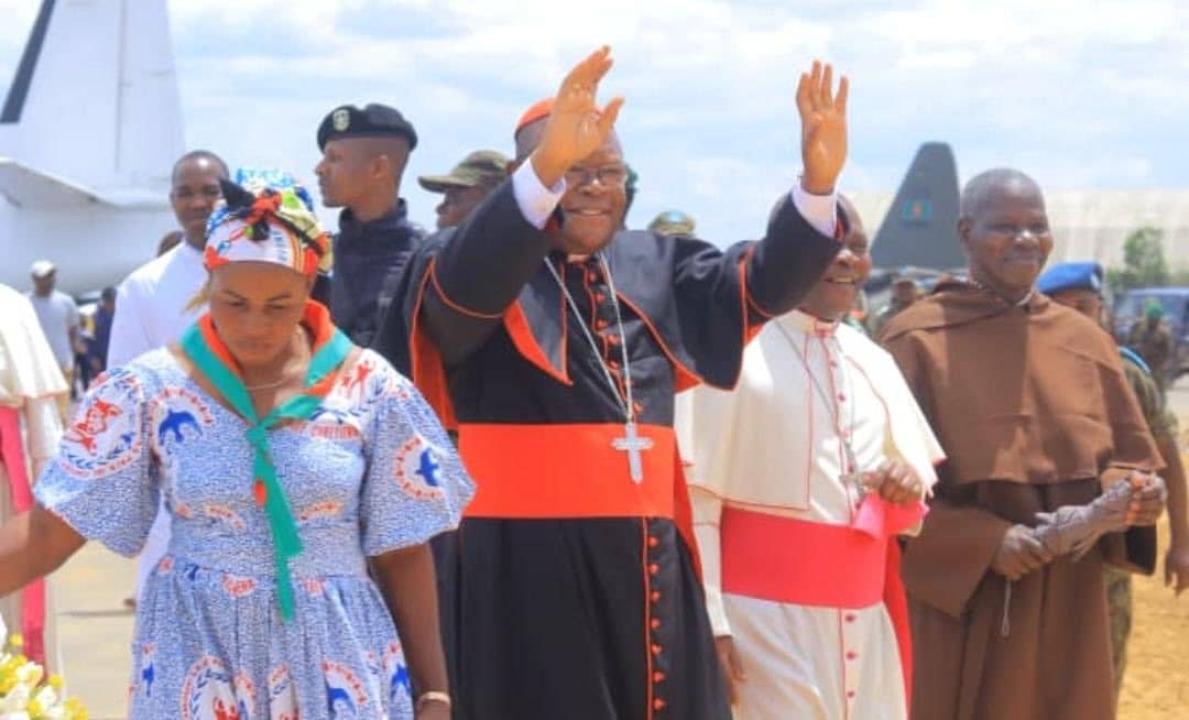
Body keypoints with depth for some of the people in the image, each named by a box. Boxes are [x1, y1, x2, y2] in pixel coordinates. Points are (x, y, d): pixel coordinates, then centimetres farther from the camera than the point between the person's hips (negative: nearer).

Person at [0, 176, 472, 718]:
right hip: (196, 659, 0)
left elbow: (402, 552, 1)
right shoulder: (152, 388, -5)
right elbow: (46, 533, -8)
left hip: (337, 658, 0)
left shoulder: (370, 390, -4)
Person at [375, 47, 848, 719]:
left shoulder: (656, 266, 13)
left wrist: (818, 181, -13)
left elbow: (761, 284, 5)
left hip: (651, 557, 5)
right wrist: (546, 168, -43)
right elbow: (467, 280, -26)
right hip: (529, 562, -5)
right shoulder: (482, 261, -3)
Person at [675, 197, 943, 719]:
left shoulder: (874, 363, 12)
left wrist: (909, 489, -5)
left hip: (865, 622, 6)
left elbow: (912, 514, 18)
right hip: (766, 619, -6)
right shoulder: (733, 351, -7)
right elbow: (694, 497, -10)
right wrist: (708, 622, -16)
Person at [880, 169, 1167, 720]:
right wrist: (985, 540, -18)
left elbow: (1131, 458, 14)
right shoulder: (918, 339, -5)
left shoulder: (1084, 341, 9)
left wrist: (1135, 494, -10)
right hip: (956, 602, -4)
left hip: (1067, 608, 4)